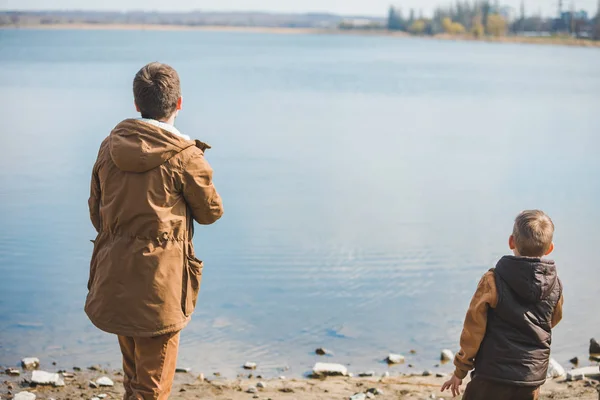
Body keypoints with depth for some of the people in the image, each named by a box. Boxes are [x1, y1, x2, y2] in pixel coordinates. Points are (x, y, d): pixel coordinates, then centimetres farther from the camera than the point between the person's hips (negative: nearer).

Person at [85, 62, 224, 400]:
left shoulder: (109, 147, 3)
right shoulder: (185, 157, -13)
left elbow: (97, 213, 10)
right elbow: (211, 212, 1)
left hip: (115, 280, 6)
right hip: (159, 284, -6)